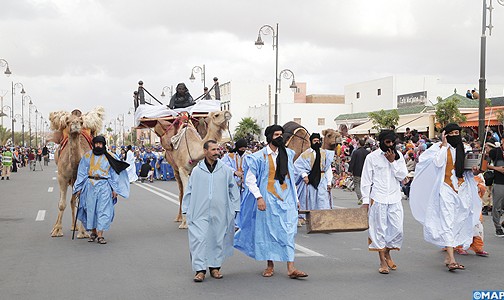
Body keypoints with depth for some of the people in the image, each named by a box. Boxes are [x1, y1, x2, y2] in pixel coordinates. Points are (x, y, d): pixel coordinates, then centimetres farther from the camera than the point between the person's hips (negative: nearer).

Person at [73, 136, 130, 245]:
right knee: (91, 208, 4)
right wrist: (79, 188, 5)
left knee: (103, 209, -6)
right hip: (90, 185, 1)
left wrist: (114, 189, 4)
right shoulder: (87, 156, 7)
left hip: (104, 186, -1)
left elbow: (114, 173, 9)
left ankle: (100, 235, -4)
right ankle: (93, 232, 19)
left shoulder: (109, 157, 6)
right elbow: (82, 172, 10)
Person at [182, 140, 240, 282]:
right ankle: (200, 269, -4)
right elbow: (189, 191, 10)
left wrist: (234, 208, 7)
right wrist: (186, 210, 7)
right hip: (200, 212, -1)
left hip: (220, 212, 1)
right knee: (199, 239, -8)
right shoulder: (197, 171, 4)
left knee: (218, 239, 7)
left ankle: (215, 266, 20)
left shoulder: (225, 170, 5)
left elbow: (233, 189, 11)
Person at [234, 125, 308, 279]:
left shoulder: (287, 154, 9)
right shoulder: (259, 156, -5)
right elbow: (250, 180, -6)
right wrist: (259, 197, -16)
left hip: (286, 199, 3)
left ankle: (291, 268, -5)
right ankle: (270, 265, 19)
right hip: (268, 199, -3)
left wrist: (295, 198, 14)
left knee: (288, 232, -3)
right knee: (268, 231, 5)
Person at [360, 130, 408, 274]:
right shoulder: (372, 157, 0)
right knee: (380, 229, 0)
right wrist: (365, 200, -3)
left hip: (395, 199, 3)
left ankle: (387, 253, 26)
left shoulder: (398, 156, 10)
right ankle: (382, 261, 12)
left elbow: (402, 176, 1)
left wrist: (393, 161, -8)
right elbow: (366, 180, 1)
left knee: (397, 229, 1)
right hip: (378, 199, -3)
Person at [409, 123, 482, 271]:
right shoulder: (440, 147, 0)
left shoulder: (462, 149, 14)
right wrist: (444, 145, -12)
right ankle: (451, 259, -19)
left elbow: (465, 171, 21)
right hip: (446, 188, -6)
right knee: (447, 222, -14)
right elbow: (438, 162, -19)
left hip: (461, 190, 6)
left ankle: (448, 256, 14)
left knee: (457, 223, 5)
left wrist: (474, 172, 1)